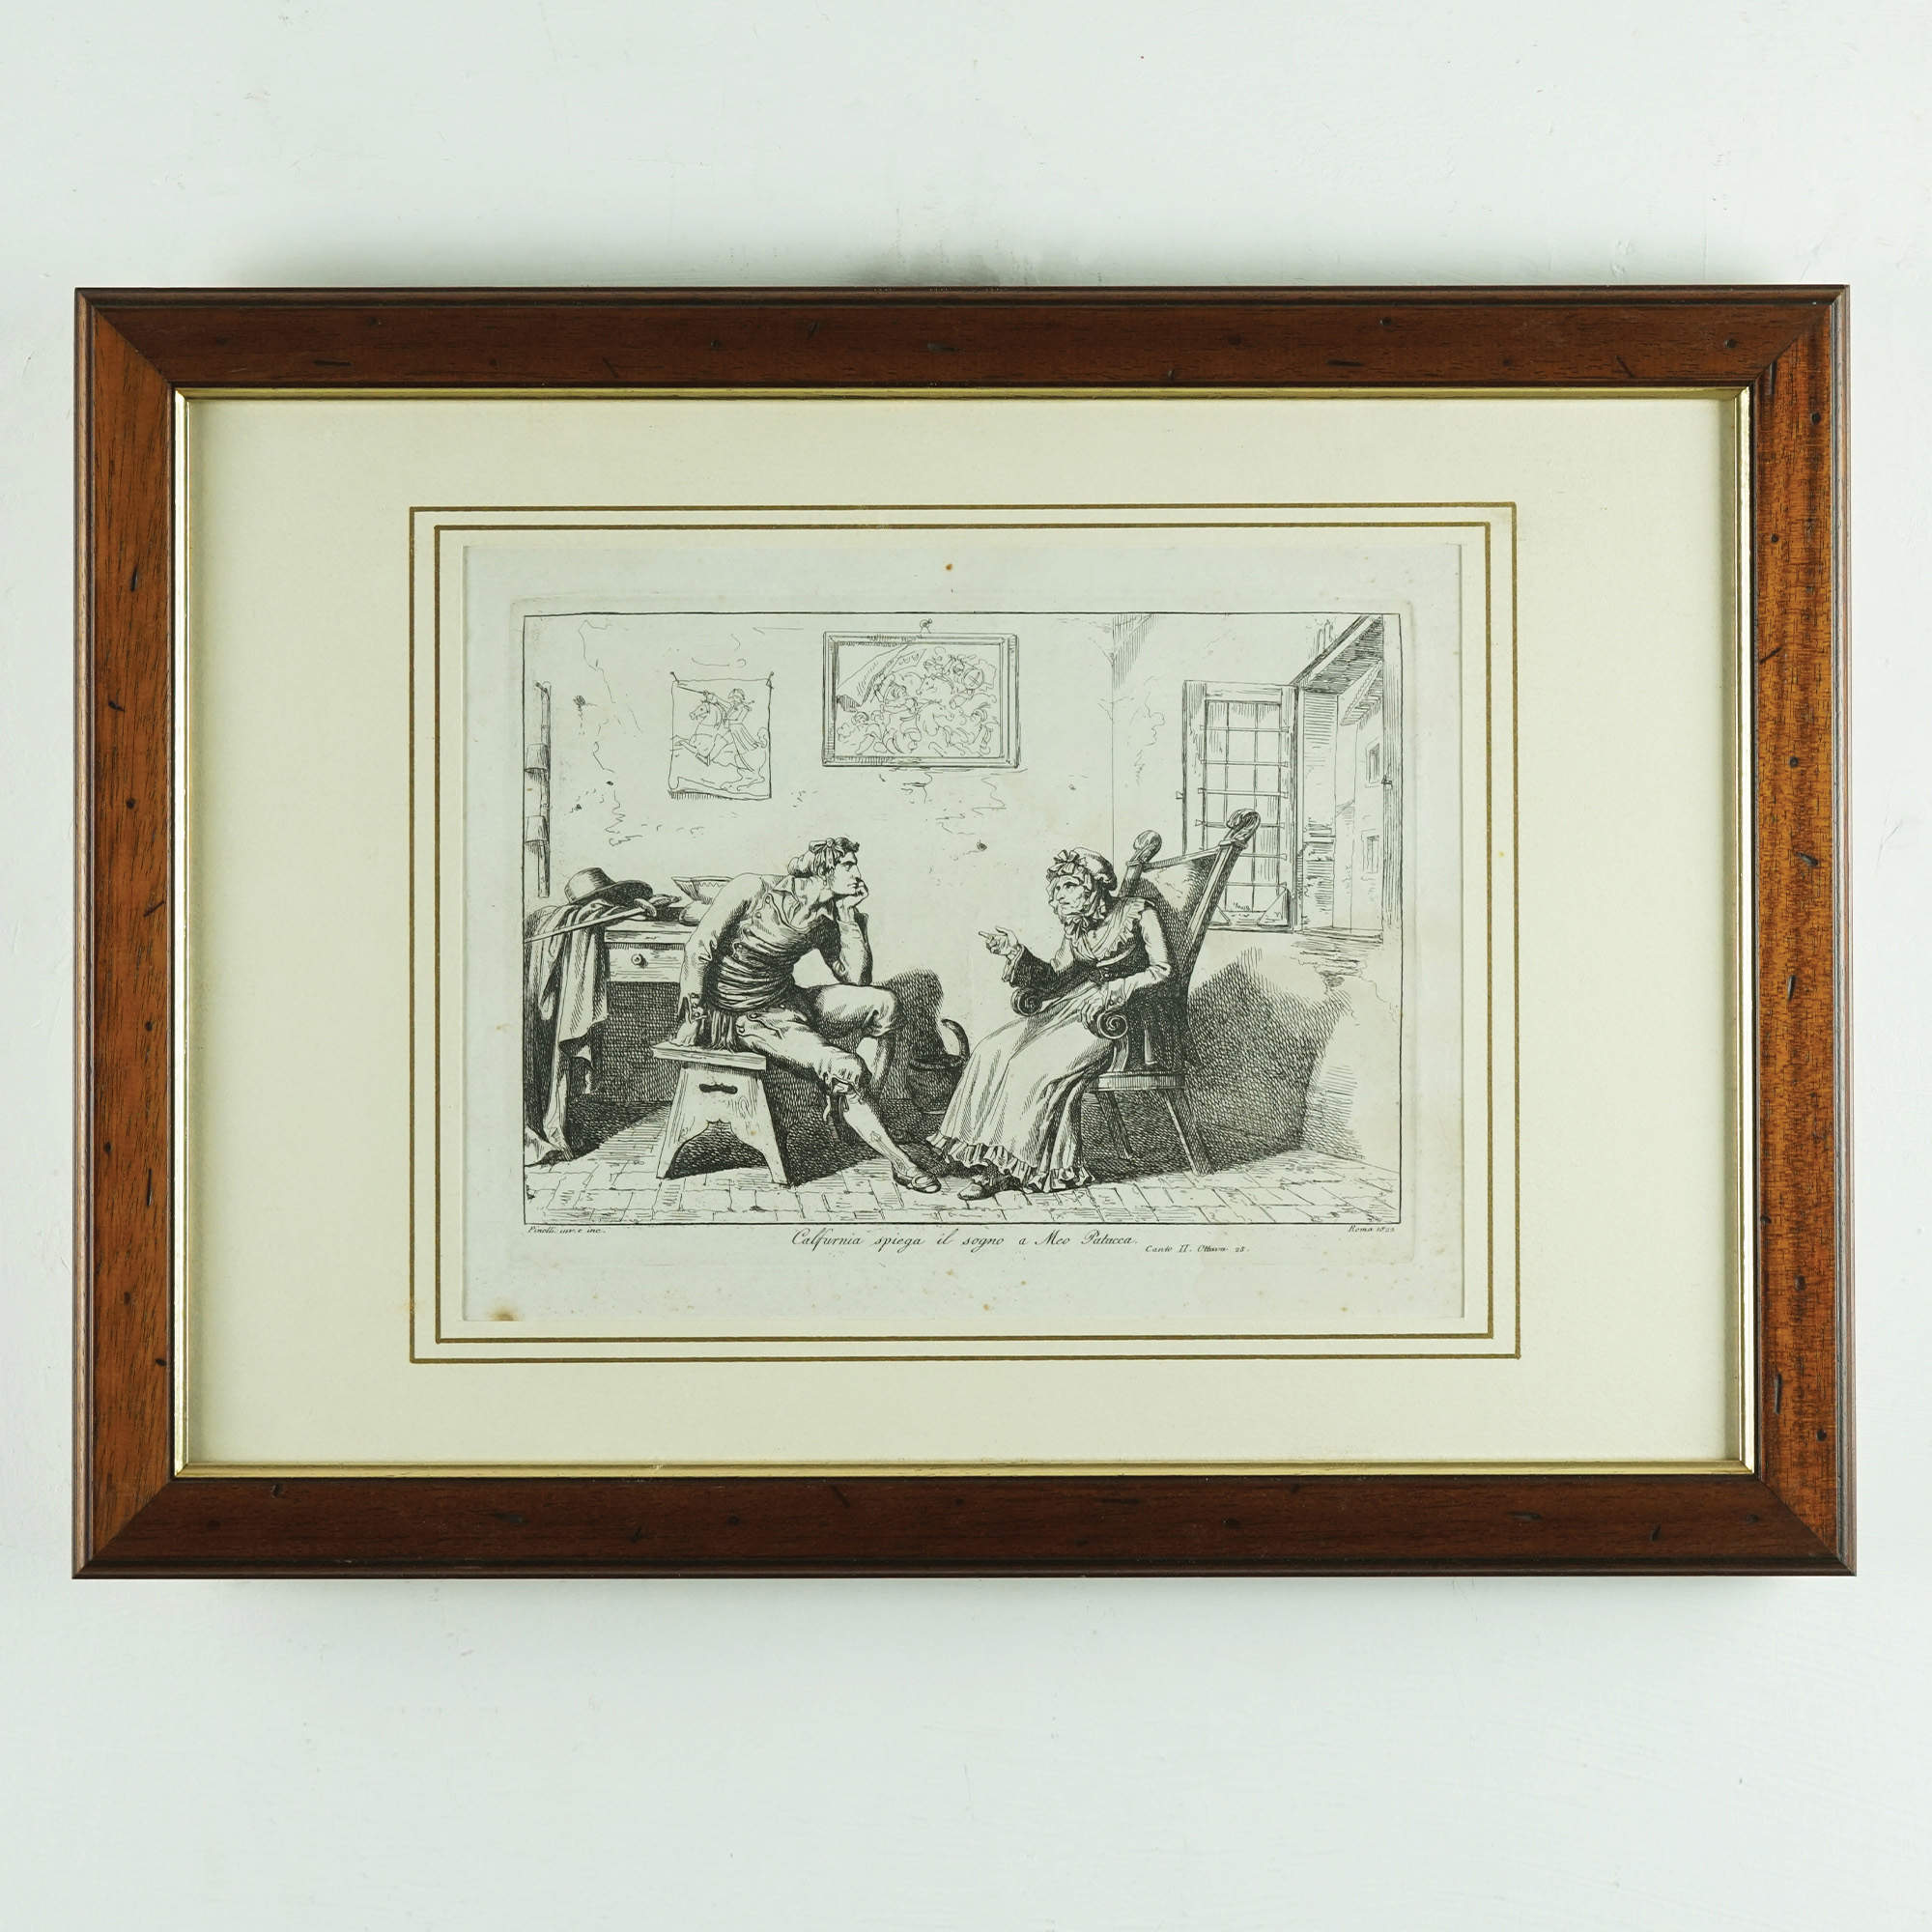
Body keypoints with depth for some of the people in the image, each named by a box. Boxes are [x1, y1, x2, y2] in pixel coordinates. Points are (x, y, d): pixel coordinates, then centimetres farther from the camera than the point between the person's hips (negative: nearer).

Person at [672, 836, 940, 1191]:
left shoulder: (825, 921, 7)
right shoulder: (754, 889, -12)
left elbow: (857, 978, 3)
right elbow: (699, 948, -12)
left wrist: (848, 913, -2)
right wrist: (694, 1016, -16)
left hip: (789, 1002, 7)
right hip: (749, 1018, -7)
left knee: (883, 1004, -8)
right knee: (847, 1069, -23)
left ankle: (856, 1107, -2)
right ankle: (896, 1160, -10)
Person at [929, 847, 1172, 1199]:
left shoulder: (1138, 912, -2)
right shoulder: (1076, 926, 17)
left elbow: (1162, 970, -7)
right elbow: (1054, 980, 12)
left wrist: (1115, 990, -18)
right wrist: (1015, 953, -1)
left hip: (1122, 1015, -7)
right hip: (1071, 1005, 7)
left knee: (1034, 1065, -26)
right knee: (992, 1051, -14)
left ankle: (1007, 1166, -15)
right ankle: (990, 1165, -17)